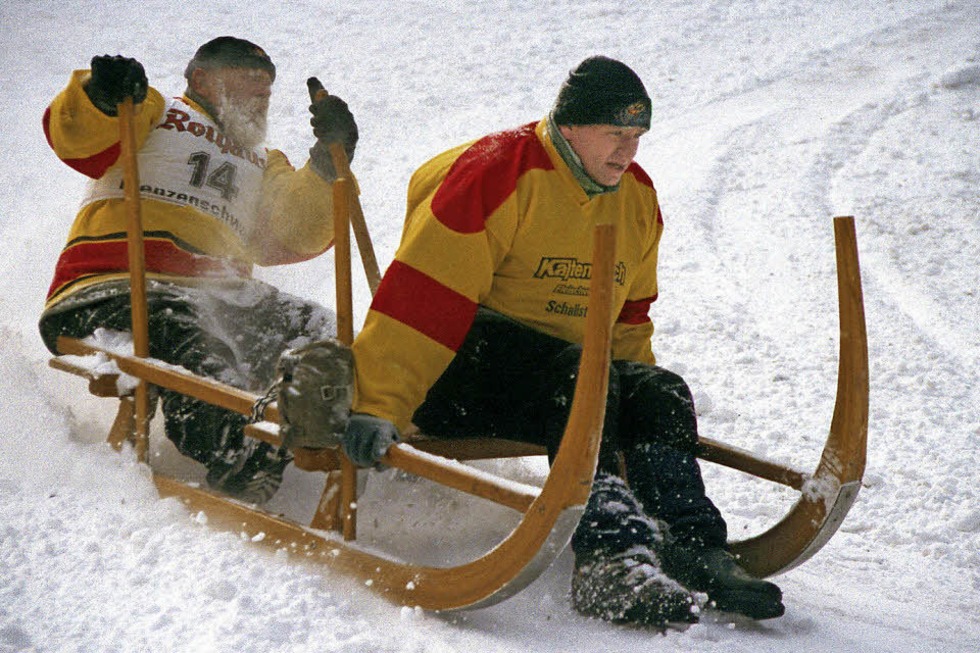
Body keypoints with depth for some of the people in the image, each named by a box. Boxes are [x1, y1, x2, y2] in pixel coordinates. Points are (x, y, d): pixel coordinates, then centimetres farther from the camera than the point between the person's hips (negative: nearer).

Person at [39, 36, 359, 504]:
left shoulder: (263, 166, 35)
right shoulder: (154, 115, 19)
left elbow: (296, 237, 17)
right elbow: (75, 137, 0)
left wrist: (329, 163, 2)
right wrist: (100, 95, -23)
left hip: (216, 294, 6)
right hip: (114, 286, -6)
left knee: (309, 328, -20)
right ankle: (243, 466, -61)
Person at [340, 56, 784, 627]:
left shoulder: (638, 199, 9)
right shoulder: (496, 174, -15)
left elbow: (628, 322, 22)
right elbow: (423, 295, -23)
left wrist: (637, 402, 13)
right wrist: (379, 406, -30)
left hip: (566, 375, 7)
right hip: (457, 369, -7)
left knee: (660, 393, -18)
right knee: (582, 381, -33)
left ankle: (694, 549, -30)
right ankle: (610, 554, -47)